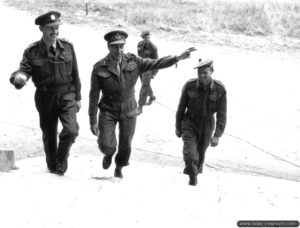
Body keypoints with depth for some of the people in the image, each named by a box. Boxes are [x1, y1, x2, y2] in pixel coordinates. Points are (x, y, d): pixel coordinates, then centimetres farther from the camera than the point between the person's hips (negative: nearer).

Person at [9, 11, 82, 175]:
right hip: (45, 98, 0)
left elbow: (75, 74, 6)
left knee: (71, 130, -20)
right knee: (49, 135, 14)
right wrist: (19, 77, -39)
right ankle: (52, 166, 39)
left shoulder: (67, 47, -3)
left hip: (67, 95, 0)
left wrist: (78, 97, 10)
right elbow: (24, 70, -13)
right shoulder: (32, 52, -9)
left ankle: (61, 160, 7)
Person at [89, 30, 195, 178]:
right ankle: (109, 154, 30)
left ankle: (119, 167, 42)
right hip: (108, 110, -2)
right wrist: (93, 121, -10)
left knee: (126, 145, 10)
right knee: (105, 144, -10)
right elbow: (94, 96, -11)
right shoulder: (99, 68, -15)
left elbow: (155, 64, -7)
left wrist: (178, 58, -20)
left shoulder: (132, 62, -7)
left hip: (128, 111, 2)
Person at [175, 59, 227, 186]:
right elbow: (181, 107, -4)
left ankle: (197, 169, 45)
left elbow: (222, 115, -14)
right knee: (189, 151, -15)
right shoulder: (189, 86, -18)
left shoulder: (220, 90, -19)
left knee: (200, 152, 16)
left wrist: (217, 135, -19)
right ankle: (192, 176, 6)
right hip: (190, 122, -1)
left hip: (207, 125, 1)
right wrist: (178, 127, 3)